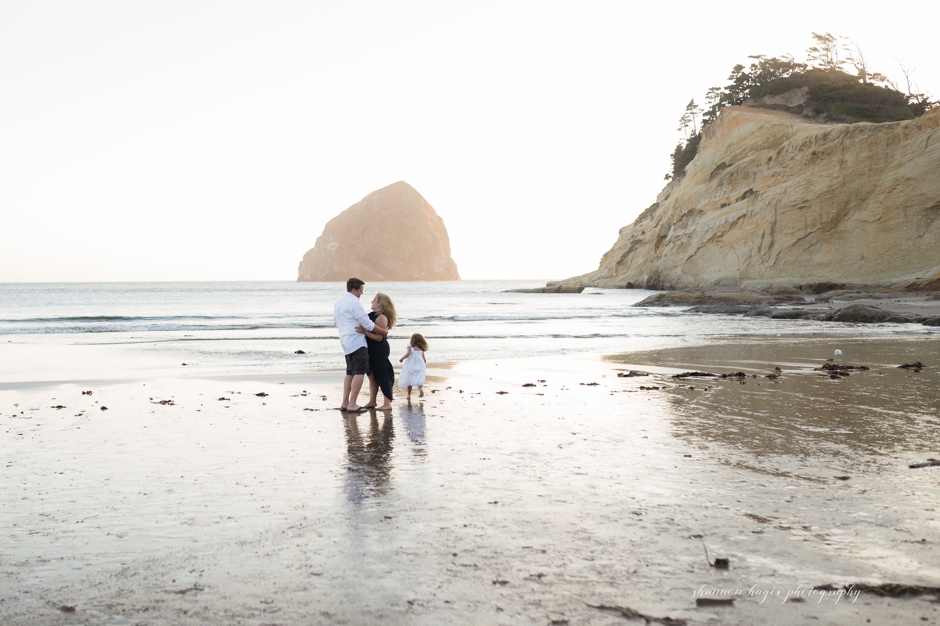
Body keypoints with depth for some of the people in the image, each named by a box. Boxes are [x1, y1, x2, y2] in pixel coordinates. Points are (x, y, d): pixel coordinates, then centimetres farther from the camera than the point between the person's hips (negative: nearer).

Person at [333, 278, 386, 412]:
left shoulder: (338, 303, 14)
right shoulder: (354, 303, -14)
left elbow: (335, 322, 25)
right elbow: (368, 324, -14)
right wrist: (383, 331, -3)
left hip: (346, 341, 10)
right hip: (356, 341, -10)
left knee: (350, 372, 14)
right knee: (359, 372, -8)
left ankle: (345, 403, 13)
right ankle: (352, 405, -12)